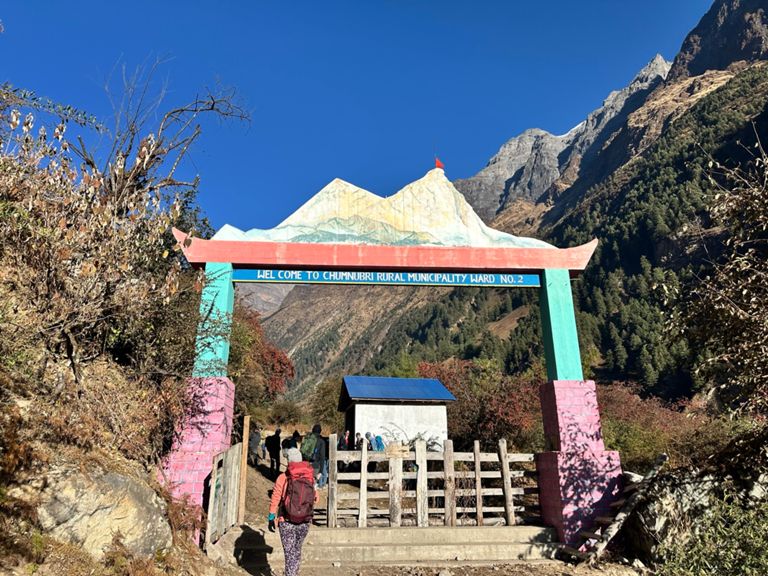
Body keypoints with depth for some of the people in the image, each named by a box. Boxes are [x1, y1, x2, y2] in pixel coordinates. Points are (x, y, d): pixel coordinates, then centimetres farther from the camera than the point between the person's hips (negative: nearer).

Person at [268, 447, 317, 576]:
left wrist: (271, 518, 2)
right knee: (297, 550, 22)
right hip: (305, 522, 3)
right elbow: (315, 498, 6)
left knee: (289, 553, 7)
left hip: (287, 522, -3)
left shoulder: (283, 478, -13)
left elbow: (275, 500, -9)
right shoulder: (310, 478, -4)